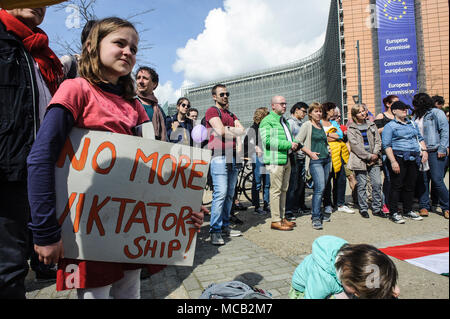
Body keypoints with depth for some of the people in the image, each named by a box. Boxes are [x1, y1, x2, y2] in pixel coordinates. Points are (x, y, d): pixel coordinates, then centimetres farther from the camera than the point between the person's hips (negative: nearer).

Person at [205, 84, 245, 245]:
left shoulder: (231, 115, 25)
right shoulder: (212, 111, 3)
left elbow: (242, 131, 11)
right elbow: (220, 131, -13)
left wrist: (227, 129, -3)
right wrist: (235, 133, 4)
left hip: (233, 156, 8)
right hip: (219, 156, -7)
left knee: (230, 194, 8)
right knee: (220, 193, -14)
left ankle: (225, 226, 17)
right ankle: (215, 231, -8)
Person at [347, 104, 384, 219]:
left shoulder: (371, 125, 15)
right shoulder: (351, 128, 1)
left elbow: (378, 140, 11)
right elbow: (355, 145, -8)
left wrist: (375, 154, -6)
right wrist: (368, 156, -13)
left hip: (374, 159, 3)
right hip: (360, 160, -3)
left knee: (377, 183, 0)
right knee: (362, 185, 1)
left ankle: (377, 208, 13)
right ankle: (363, 209, 14)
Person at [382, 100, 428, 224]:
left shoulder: (412, 124, 20)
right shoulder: (390, 126, -1)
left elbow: (420, 138, 26)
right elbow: (386, 145, -9)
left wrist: (424, 150, 7)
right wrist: (393, 162, -18)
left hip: (413, 159, 6)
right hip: (399, 158, -6)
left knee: (410, 185, 11)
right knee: (396, 186, -4)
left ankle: (408, 210, 22)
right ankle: (394, 212, 3)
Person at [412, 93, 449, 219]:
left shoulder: (436, 112, -2)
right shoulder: (416, 116, 16)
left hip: (435, 152, -5)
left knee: (437, 180, -6)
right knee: (422, 180, 5)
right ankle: (424, 206, 14)